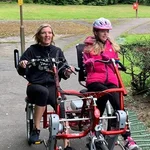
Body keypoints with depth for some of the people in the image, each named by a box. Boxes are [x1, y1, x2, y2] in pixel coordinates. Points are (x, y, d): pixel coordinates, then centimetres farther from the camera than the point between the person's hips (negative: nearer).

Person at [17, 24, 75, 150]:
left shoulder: (57, 51, 9)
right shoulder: (32, 50, 1)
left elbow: (62, 72, 7)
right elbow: (22, 72, -3)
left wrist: (67, 72, -17)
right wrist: (22, 66, -26)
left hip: (52, 86, 2)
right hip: (35, 86, -2)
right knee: (43, 92, -37)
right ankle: (36, 129, -22)